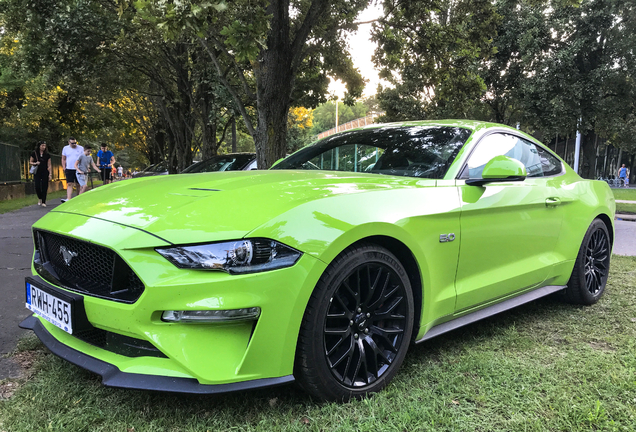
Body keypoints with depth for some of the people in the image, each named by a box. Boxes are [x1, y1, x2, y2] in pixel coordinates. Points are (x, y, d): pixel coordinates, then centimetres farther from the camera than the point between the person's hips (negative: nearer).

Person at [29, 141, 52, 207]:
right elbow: (30, 162, 11)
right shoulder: (34, 154, 3)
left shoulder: (47, 155, 5)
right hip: (37, 173, 0)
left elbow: (49, 165, 5)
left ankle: (43, 202, 6)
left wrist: (50, 174, -1)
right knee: (37, 187, -7)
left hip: (45, 173, 0)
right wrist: (35, 163, -11)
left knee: (44, 187, -2)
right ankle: (39, 198, 20)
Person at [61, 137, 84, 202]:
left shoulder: (81, 148, 3)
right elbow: (63, 159, 13)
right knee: (69, 184, -8)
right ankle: (68, 199, -15)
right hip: (69, 169, 1)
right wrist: (64, 168, 5)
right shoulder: (65, 148, 9)